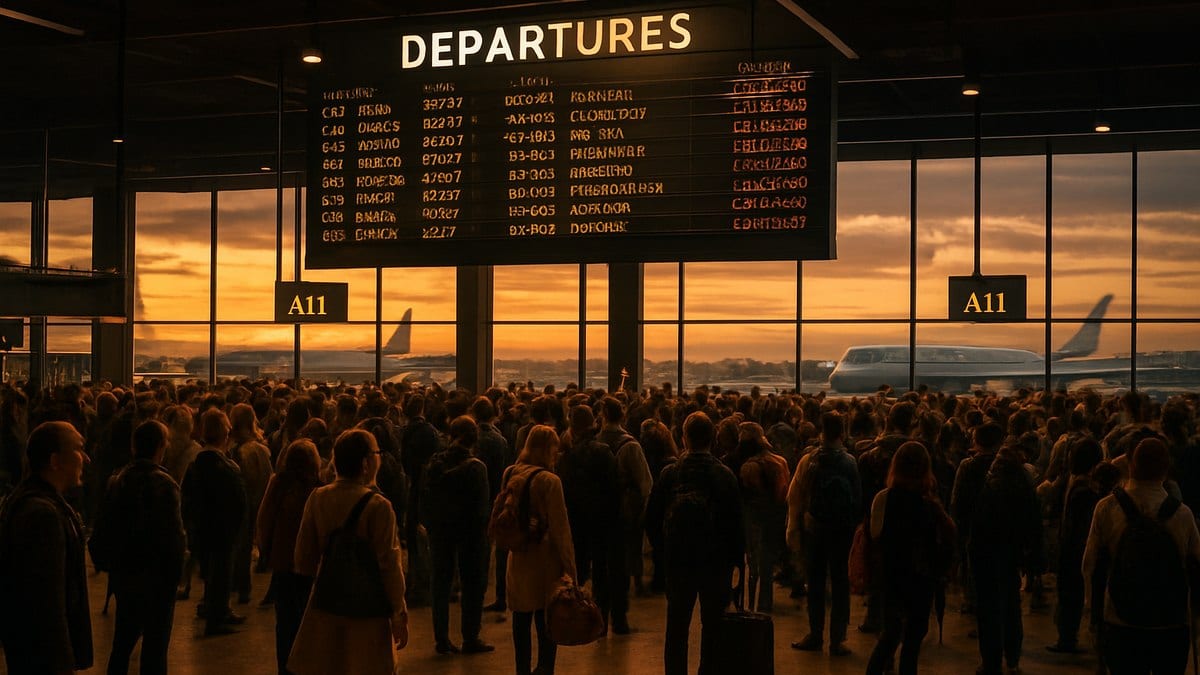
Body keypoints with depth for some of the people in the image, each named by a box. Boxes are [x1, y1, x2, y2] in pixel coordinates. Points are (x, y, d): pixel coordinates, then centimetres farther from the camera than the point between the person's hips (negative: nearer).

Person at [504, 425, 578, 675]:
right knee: (546, 622, -1)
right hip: (545, 559, -6)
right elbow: (560, 529, -14)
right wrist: (570, 568, -11)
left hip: (518, 559, 6)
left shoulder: (510, 474, 2)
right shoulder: (549, 481, -15)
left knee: (521, 618, 15)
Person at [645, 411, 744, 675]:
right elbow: (735, 522, -9)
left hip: (678, 559, 1)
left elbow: (652, 520, -1)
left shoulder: (669, 474, -6)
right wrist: (736, 557, 1)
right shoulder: (725, 475, -9)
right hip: (716, 561, -1)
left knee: (676, 628, 10)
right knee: (712, 628, 10)